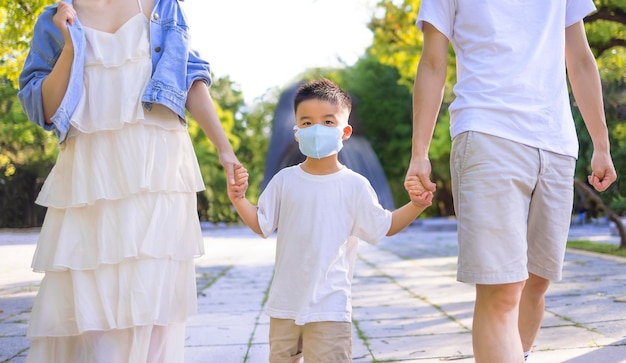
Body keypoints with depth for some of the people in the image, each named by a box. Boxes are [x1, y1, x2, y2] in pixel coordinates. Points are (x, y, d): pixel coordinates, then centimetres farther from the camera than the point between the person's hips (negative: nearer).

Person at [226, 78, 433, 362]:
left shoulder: (354, 185, -4)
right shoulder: (285, 180, 1)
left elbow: (385, 226, 1)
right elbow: (262, 224, 7)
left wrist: (416, 205, -13)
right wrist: (238, 200, -8)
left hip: (329, 307, -3)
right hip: (285, 303, 3)